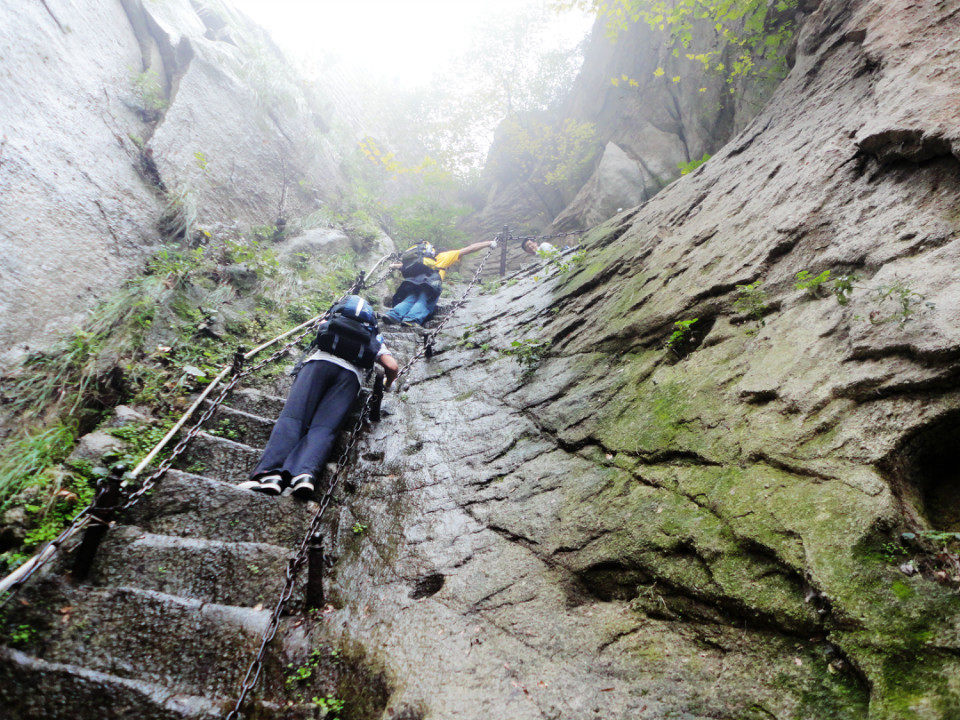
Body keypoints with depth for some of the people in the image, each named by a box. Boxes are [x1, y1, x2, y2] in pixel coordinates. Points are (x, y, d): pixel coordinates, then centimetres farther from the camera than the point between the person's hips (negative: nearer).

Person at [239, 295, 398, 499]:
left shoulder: (332, 322, 36)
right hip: (350, 375, 0)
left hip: (320, 362, 0)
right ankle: (304, 472, -44)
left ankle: (271, 471, -40)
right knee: (324, 427, -15)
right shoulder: (375, 338, 31)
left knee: (292, 418, -16)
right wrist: (387, 385, 37)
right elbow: (392, 366, 17)